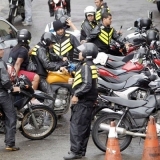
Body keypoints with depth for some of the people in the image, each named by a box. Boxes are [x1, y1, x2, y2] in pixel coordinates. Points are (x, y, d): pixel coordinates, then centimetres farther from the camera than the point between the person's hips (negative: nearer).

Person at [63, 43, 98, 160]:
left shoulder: (86, 66, -14)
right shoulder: (90, 66, 17)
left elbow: (87, 84, -24)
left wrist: (76, 95, -20)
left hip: (83, 101, -11)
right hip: (88, 101, 11)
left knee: (76, 126, -12)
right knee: (84, 127, 12)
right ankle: (81, 150, 16)